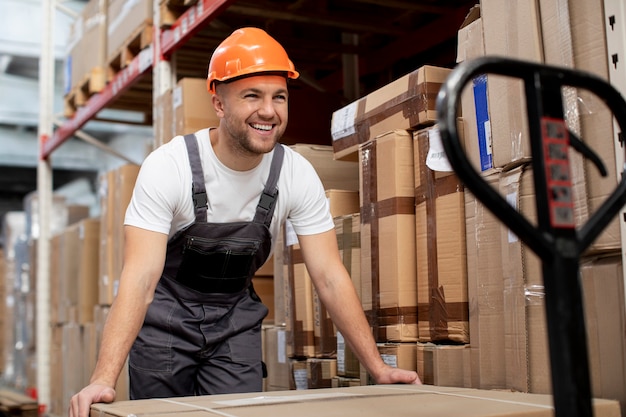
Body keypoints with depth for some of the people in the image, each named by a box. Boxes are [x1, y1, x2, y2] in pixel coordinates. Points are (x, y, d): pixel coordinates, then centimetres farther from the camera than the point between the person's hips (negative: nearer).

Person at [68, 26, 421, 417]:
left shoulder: (298, 174, -16)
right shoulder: (167, 166, -25)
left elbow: (330, 276, -12)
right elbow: (140, 278, -32)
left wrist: (377, 367, -16)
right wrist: (103, 379, -43)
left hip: (235, 317, 3)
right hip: (165, 313, -2)